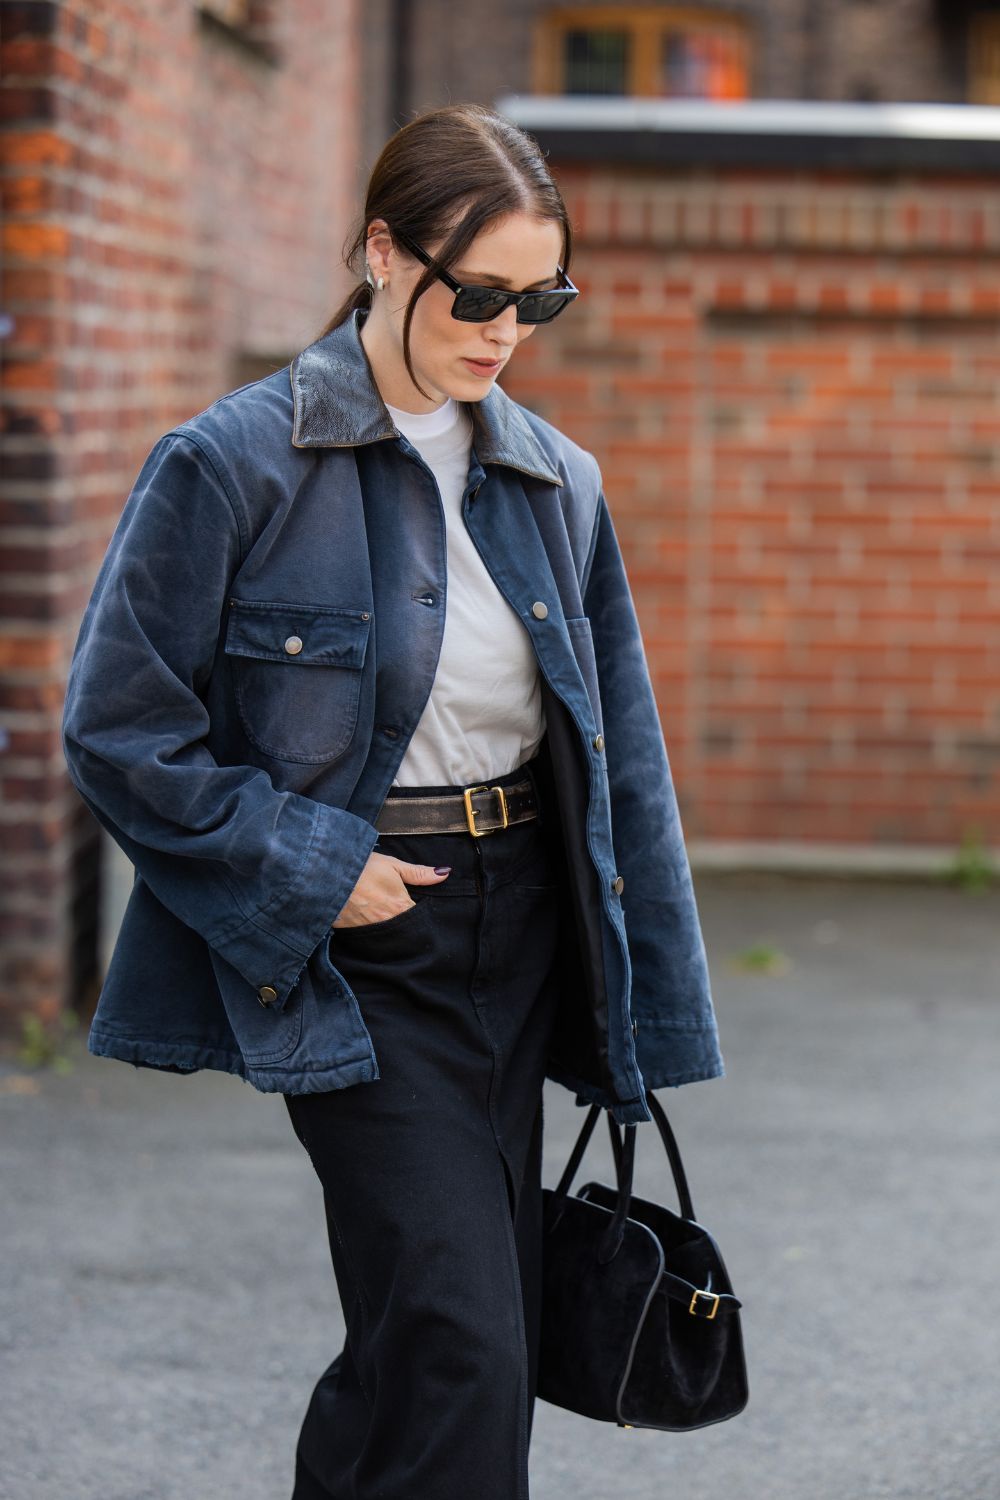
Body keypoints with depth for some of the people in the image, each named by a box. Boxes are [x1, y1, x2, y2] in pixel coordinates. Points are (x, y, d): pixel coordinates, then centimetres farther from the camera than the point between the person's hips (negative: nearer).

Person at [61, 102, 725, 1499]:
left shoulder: (555, 480, 8)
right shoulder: (234, 463, -10)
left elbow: (622, 748, 12)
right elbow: (120, 727, -9)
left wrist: (648, 1005, 10)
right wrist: (305, 871, -12)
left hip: (520, 936, 6)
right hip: (354, 957, -6)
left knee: (448, 1345, 11)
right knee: (460, 1346, -13)